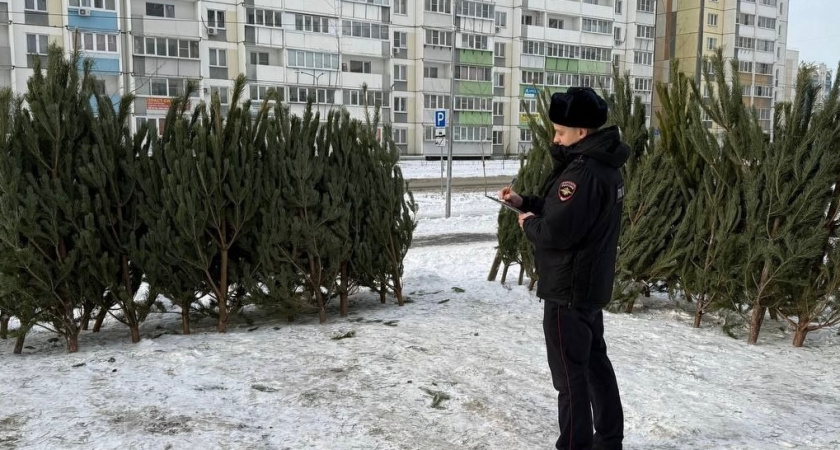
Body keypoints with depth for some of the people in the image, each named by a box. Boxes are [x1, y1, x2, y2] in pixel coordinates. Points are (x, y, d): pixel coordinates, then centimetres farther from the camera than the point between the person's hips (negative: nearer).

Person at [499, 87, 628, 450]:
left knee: (571, 374, 0)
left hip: (568, 290, -10)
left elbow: (556, 231, -28)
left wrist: (528, 223, -8)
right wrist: (525, 202, 9)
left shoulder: (582, 172, -23)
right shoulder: (603, 166, 10)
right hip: (591, 285, 10)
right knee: (595, 362, 19)